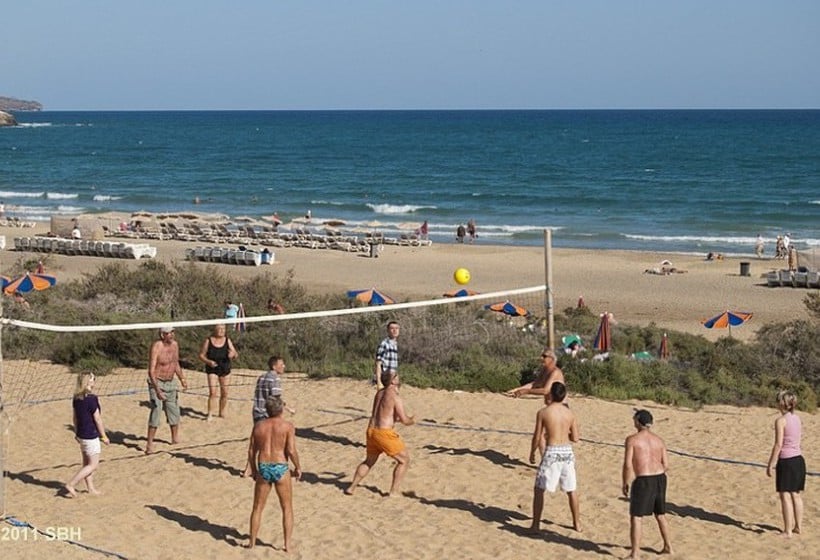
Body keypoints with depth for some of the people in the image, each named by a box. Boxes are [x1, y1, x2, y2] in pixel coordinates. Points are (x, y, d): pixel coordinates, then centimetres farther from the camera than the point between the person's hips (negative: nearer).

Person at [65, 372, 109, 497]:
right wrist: (104, 436, -8)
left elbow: (75, 417, 12)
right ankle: (71, 484, -5)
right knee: (93, 465, 0)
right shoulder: (91, 399, -21)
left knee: (87, 463, 17)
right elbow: (97, 419, -16)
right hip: (91, 436, -8)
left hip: (81, 434, 8)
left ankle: (91, 488, 26)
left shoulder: (76, 398, 2)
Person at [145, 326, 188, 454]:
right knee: (156, 410, -16)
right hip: (157, 383, -7)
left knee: (174, 411, 15)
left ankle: (175, 439, 34)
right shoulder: (156, 347, -21)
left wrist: (182, 379, 8)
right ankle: (150, 444, -12)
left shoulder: (174, 345, 1)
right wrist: (157, 389, -33)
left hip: (171, 383, 7)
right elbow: (151, 371, -25)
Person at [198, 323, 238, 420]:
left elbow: (236, 354, -1)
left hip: (225, 369, 3)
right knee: (212, 392, -13)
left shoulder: (227, 340, -1)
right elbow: (201, 355, -2)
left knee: (224, 393, 9)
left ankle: (222, 413, 26)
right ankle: (210, 414, -6)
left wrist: (233, 354, -25)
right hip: (212, 369, -3)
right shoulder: (208, 341, -7)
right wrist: (208, 362, -20)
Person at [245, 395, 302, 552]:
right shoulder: (287, 426, -6)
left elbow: (251, 451, 5)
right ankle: (288, 544, 10)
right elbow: (291, 450, -13)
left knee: (257, 508, 15)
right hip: (281, 469, -2)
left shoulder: (258, 426, 4)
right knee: (287, 508, 11)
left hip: (263, 469, 3)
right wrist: (298, 467, 2)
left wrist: (253, 470, 18)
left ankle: (252, 542, 20)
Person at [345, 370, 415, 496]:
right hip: (384, 433, -8)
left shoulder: (379, 393, 13)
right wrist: (412, 421, 8)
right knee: (404, 460, 7)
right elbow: (404, 420, -13)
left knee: (369, 461, 28)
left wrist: (397, 418, 22)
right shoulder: (395, 397, -11)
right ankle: (393, 492, 2)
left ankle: (351, 488, 27)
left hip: (371, 430, 8)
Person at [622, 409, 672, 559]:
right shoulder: (659, 440, 9)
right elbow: (666, 465, 8)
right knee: (660, 515, 23)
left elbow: (628, 465, -12)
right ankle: (668, 547, 33)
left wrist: (625, 484, 0)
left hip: (643, 481, -6)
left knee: (636, 517, 0)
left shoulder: (632, 440, -6)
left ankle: (635, 554, -4)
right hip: (660, 479, 6)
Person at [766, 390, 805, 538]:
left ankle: (788, 531, 1)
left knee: (785, 496, -1)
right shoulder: (797, 419, 8)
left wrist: (770, 464, -11)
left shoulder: (781, 421, -14)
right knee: (796, 494, 16)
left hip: (786, 461, -8)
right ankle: (798, 526, 23)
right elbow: (797, 440, 13)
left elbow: (778, 445, -17)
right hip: (799, 459, 8)